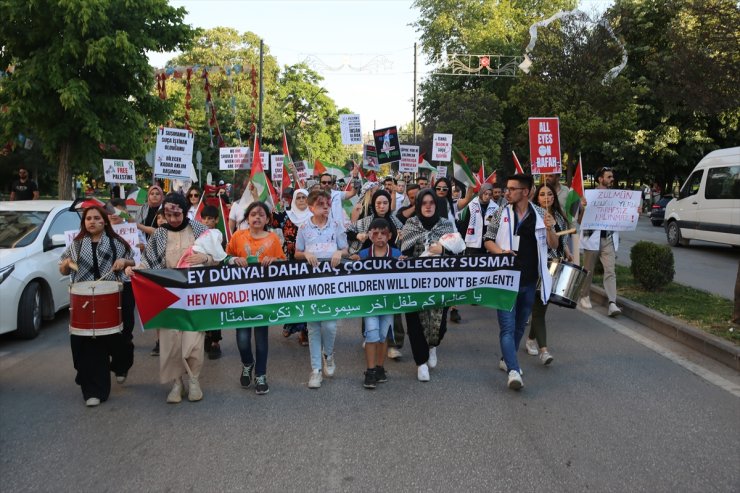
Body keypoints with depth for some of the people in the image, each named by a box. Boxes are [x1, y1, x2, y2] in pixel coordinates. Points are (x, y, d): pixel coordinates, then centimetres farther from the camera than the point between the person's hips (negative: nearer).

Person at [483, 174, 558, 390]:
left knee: (520, 324, 16)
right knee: (507, 326, -10)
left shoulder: (540, 214, 1)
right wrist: (499, 251, -17)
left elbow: (553, 246, 4)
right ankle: (513, 371, -14)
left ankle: (507, 360, 34)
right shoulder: (501, 213, -2)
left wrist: (549, 230, -17)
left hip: (530, 281, 3)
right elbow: (488, 240, 4)